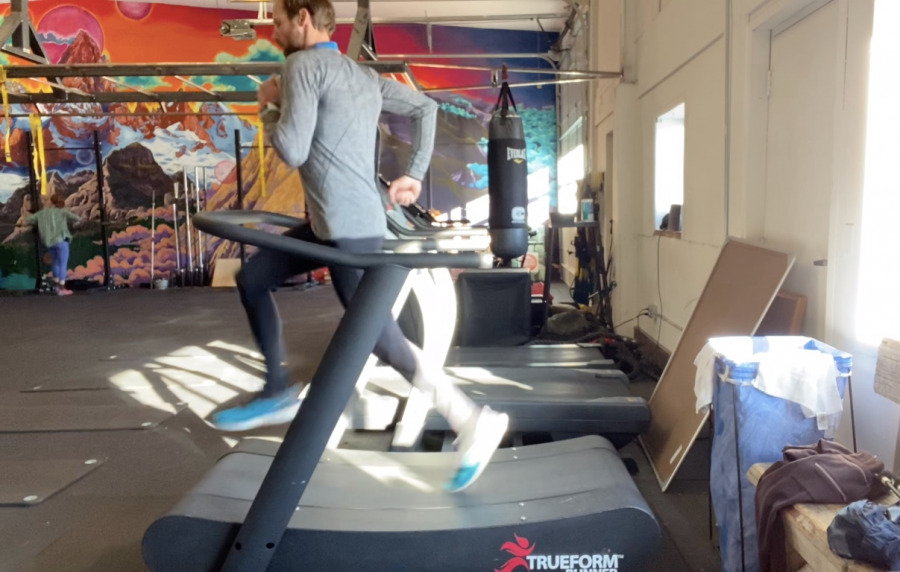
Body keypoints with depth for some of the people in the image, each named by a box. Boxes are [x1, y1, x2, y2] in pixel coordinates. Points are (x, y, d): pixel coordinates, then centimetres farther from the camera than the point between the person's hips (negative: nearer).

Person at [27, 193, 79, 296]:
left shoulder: (42, 212, 10)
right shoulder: (62, 211, -2)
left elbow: (28, 220, 15)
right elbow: (76, 218, -6)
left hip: (49, 242, 5)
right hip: (60, 240, -5)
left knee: (55, 262, 21)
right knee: (63, 264, -1)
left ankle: (58, 286, 26)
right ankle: (62, 289, -4)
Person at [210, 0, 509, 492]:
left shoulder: (303, 65, -8)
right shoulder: (365, 75, 17)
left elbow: (292, 151, -16)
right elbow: (425, 108, 19)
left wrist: (269, 107, 3)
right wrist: (415, 175, 16)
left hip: (350, 228, -10)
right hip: (328, 222, 10)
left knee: (379, 336, -5)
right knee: (251, 280, 17)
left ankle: (471, 421, 1)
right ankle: (279, 393, 22)